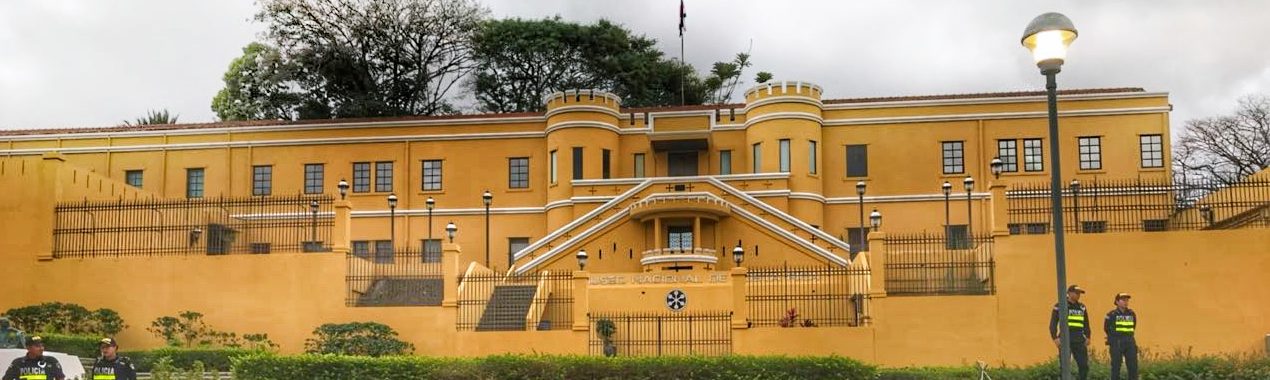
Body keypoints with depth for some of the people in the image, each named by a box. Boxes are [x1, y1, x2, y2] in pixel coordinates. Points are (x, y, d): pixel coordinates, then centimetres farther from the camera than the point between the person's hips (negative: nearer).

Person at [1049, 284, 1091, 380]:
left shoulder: (1082, 307, 15)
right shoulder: (1060, 306, 0)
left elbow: (1086, 323, 23)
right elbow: (1053, 323, -2)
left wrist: (1087, 337, 10)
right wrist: (1055, 338, -11)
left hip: (1079, 340, 5)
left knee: (1084, 365, 1)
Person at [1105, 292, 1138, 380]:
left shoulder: (1132, 314, 7)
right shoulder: (1112, 314, -8)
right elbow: (1106, 328, 5)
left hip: (1130, 343, 4)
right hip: (1116, 343, -4)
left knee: (1133, 365, 2)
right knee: (1116, 366, -1)